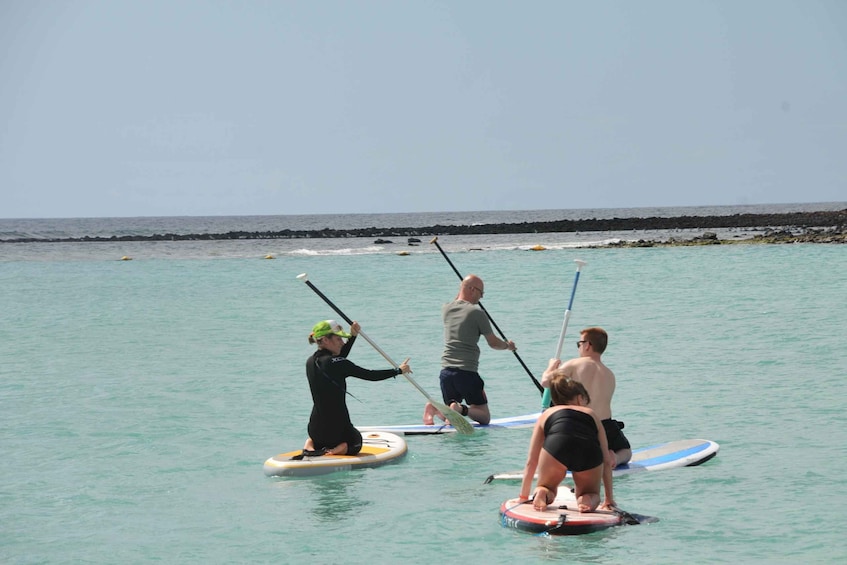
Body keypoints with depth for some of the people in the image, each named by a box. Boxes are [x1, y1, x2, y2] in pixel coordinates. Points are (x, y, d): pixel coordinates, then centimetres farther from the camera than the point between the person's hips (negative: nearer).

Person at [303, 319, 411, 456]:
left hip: (315, 427, 6)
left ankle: (310, 445, 4)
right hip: (338, 428, -6)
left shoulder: (311, 362, 2)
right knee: (355, 444, 27)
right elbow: (371, 375, -14)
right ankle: (335, 450, -8)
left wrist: (353, 336, 19)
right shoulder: (335, 364, -19)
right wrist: (399, 370, 0)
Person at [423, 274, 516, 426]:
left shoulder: (446, 309, 7)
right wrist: (508, 345, 21)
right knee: (484, 417, 5)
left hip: (446, 371, 6)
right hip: (467, 373, -5)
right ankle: (461, 409, -25)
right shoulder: (477, 313, -8)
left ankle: (434, 408, -15)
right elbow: (493, 343, 2)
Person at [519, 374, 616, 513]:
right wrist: (609, 499, 37)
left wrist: (523, 497, 40)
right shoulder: (591, 414, 35)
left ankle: (542, 493, -7)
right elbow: (607, 461, 32)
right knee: (592, 496, 26)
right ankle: (587, 500, -8)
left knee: (546, 489, 28)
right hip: (589, 452, 0)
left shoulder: (547, 414, 33)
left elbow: (531, 461, 33)